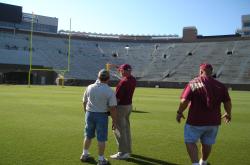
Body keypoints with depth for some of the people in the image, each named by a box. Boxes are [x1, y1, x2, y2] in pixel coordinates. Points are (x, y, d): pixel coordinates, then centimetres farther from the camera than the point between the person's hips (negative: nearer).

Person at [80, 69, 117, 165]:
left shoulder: (89, 87, 0)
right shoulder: (109, 91, -13)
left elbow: (84, 102, 9)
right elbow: (112, 108, -14)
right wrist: (114, 121, -5)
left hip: (89, 114, 4)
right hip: (102, 115, -4)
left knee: (88, 136, 20)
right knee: (101, 138, 6)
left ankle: (85, 154, 33)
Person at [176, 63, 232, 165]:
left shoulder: (193, 83, -11)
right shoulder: (220, 86, 0)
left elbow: (184, 101, -17)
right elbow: (228, 103, 3)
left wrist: (179, 112, -2)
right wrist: (228, 114, 22)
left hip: (195, 121, -4)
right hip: (213, 122, 4)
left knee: (190, 142, 11)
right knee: (207, 144, 21)